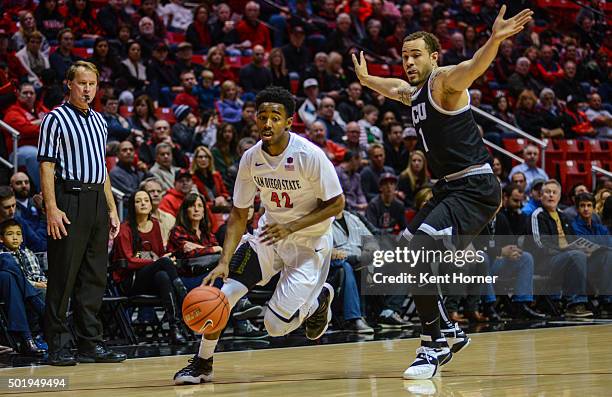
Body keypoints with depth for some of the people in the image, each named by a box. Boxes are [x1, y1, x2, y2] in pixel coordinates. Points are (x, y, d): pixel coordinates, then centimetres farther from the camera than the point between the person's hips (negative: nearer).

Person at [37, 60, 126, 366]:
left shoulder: (99, 120, 18)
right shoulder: (56, 119, -3)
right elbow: (46, 167, -9)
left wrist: (112, 209, 17)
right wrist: (52, 209, -18)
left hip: (97, 202, 7)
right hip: (69, 201, -7)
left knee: (94, 277, 7)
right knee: (63, 277, -5)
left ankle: (91, 344, 12)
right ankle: (58, 346, -2)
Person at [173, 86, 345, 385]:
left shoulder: (310, 155, -24)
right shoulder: (251, 158, -9)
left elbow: (336, 204, -16)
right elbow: (239, 214, -3)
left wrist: (291, 227, -26)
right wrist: (224, 261, -15)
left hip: (309, 242, -4)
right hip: (269, 234, 4)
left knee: (276, 325, -9)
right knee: (224, 292, -15)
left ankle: (319, 298, 23)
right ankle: (202, 363, 3)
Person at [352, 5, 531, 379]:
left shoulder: (444, 81, -10)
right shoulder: (414, 92, 16)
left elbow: (474, 67, -34)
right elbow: (393, 87, 42)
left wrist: (495, 39, -53)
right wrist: (365, 78, 58)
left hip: (475, 189, -10)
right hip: (450, 188, 10)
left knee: (420, 257, -22)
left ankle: (434, 347, -15)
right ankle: (451, 333, 27)